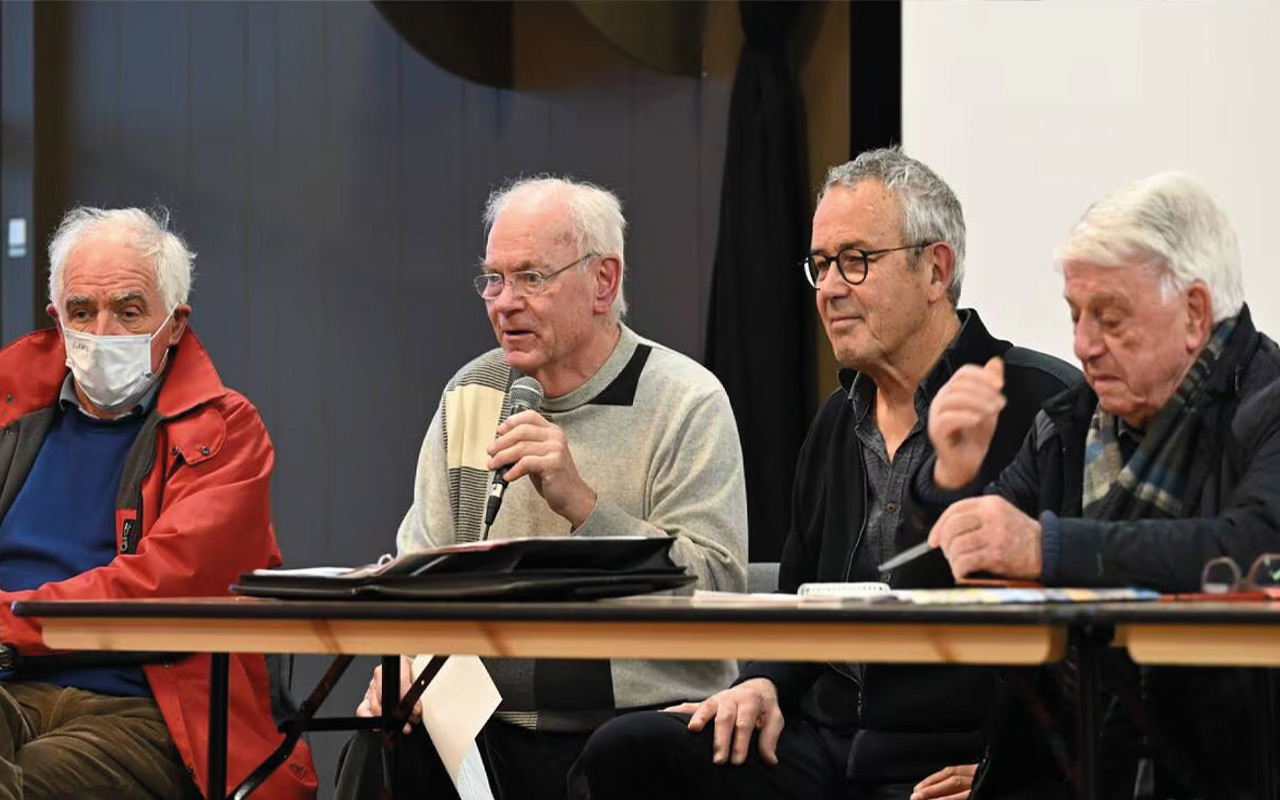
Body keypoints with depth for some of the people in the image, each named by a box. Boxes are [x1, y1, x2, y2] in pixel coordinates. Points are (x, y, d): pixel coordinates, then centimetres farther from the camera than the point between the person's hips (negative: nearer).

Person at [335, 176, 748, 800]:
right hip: (491, 724, 3)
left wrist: (580, 502, -19)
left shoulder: (687, 403, -2)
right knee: (382, 749, -26)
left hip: (643, 717, -3)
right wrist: (405, 658, -8)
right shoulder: (469, 396, 15)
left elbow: (716, 591, -11)